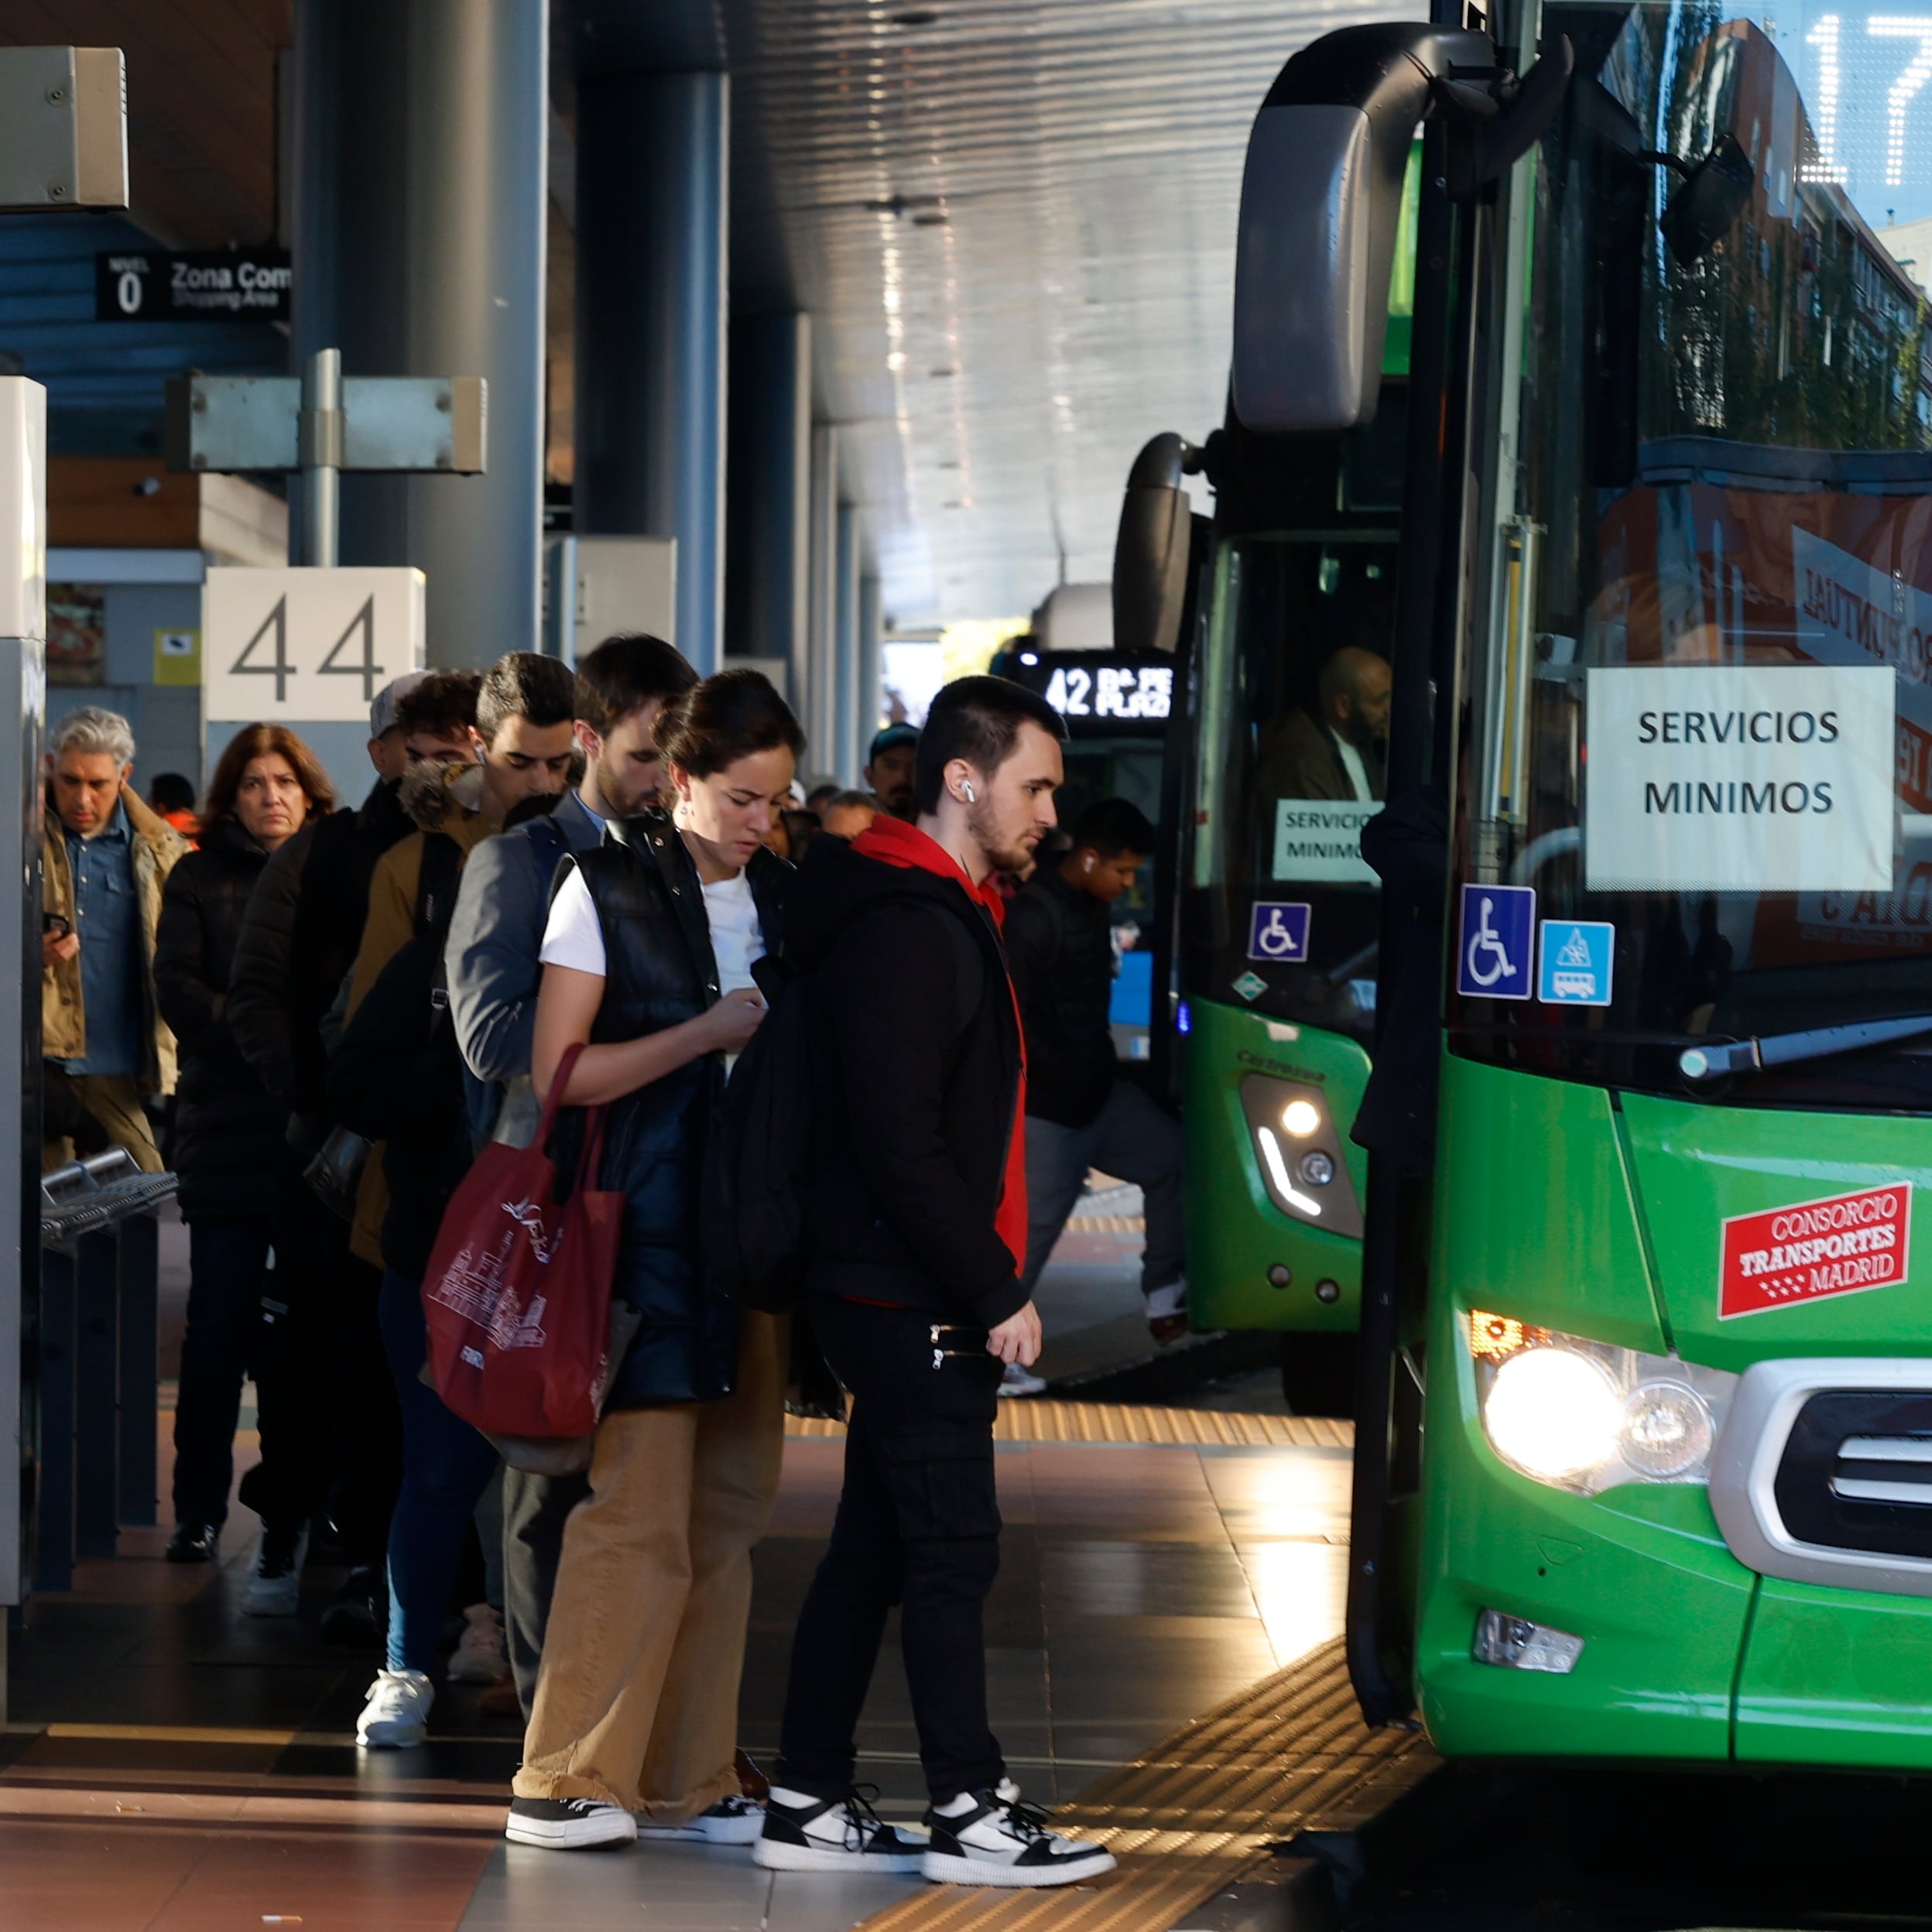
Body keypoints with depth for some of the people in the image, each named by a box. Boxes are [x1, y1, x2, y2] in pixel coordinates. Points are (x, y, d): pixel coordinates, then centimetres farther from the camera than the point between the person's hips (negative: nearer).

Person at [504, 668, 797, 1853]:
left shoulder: (780, 895, 14)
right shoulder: (610, 886, -3)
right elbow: (559, 1074, -8)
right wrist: (706, 1034, -13)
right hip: (646, 1231, -6)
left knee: (729, 1512, 6)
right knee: (640, 1511, -11)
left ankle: (688, 1780, 12)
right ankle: (567, 1785, -4)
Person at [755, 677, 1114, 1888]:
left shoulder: (942, 914, 18)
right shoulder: (908, 927, -16)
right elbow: (901, 1141, -21)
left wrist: (987, 1280, 16)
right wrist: (995, 1291, -18)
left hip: (902, 1298, 10)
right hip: (914, 1299, -10)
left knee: (874, 1548, 12)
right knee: (953, 1549, -4)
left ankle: (808, 1805, 17)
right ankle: (972, 1812, 2)